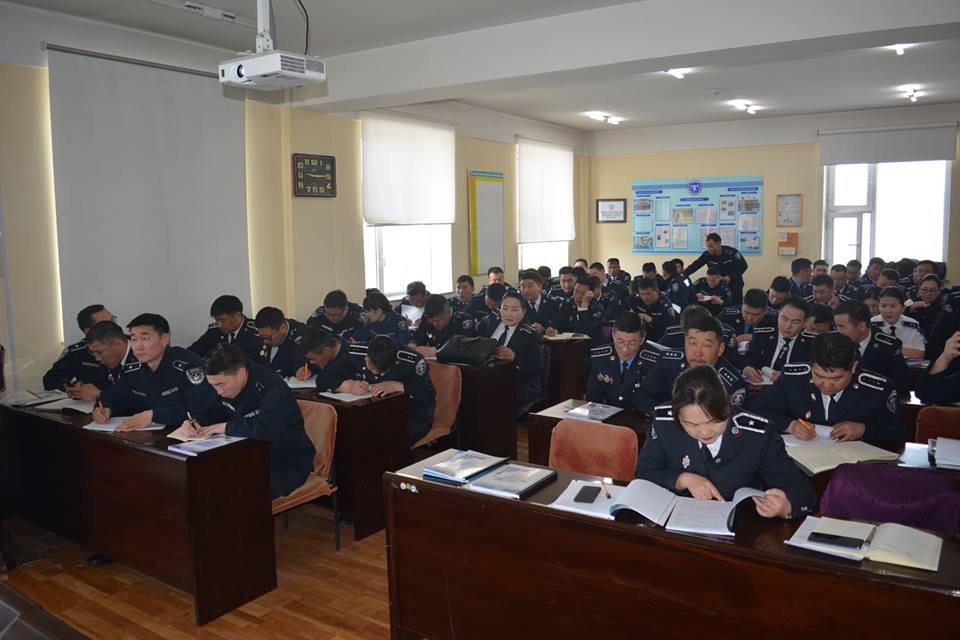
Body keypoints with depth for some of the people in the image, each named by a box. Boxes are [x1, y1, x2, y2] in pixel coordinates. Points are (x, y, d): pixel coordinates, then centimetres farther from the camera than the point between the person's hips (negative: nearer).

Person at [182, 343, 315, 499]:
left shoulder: (273, 389, -26)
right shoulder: (224, 385, 0)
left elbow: (267, 429, -40)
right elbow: (208, 410, 16)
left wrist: (226, 427, -26)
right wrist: (193, 422, -7)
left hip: (288, 464, -7)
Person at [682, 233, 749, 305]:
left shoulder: (731, 252, -19)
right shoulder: (707, 255, -11)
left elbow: (743, 266, -12)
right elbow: (695, 265, -15)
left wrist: (730, 277, -22)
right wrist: (684, 275, -30)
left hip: (734, 286, -2)